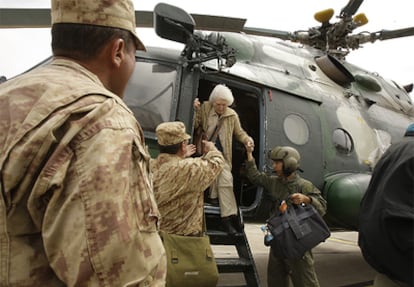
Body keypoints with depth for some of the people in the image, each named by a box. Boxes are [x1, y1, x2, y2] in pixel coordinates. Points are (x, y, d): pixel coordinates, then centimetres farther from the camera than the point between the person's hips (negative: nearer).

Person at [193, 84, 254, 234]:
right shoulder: (204, 108, -1)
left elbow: (239, 133, 15)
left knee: (225, 180, -9)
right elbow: (195, 125, -6)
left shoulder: (232, 115, 3)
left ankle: (227, 218, -5)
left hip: (222, 155, 1)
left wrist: (247, 139, -6)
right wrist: (195, 110, -20)